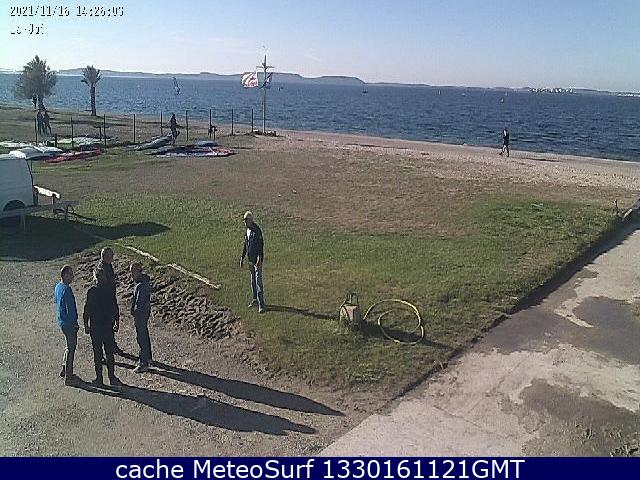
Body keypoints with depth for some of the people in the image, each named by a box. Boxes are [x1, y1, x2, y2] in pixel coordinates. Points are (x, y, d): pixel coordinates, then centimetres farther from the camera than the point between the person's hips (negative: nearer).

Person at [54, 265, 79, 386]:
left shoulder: (57, 287, 5)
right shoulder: (66, 290, -25)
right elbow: (70, 309, -24)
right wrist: (75, 323, -13)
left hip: (61, 321, 9)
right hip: (69, 324, -9)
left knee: (70, 346, 23)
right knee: (71, 349, 2)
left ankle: (64, 370, 32)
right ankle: (68, 377, 10)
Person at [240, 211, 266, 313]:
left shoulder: (257, 231, -17)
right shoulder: (247, 231, 9)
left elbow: (261, 246, -22)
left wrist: (259, 260, -30)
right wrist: (242, 259, 18)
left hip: (257, 260, -8)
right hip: (251, 260, 8)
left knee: (258, 282, -10)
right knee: (253, 281, 17)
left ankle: (261, 304, -8)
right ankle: (255, 300, 30)